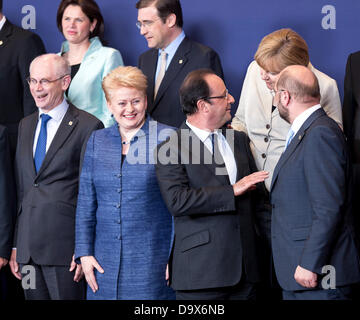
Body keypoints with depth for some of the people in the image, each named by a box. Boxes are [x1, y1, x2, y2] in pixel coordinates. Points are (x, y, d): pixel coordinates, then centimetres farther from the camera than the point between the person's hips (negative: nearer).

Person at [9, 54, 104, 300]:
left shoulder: (88, 127, -6)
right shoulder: (26, 125, 16)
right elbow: (21, 188, 17)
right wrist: (15, 246, 13)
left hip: (64, 244, -6)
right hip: (28, 247, 6)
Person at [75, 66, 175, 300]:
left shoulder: (166, 138, -2)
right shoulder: (97, 141, 10)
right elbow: (86, 202, 12)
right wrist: (84, 252, 5)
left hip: (151, 261, -4)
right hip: (105, 261, 4)